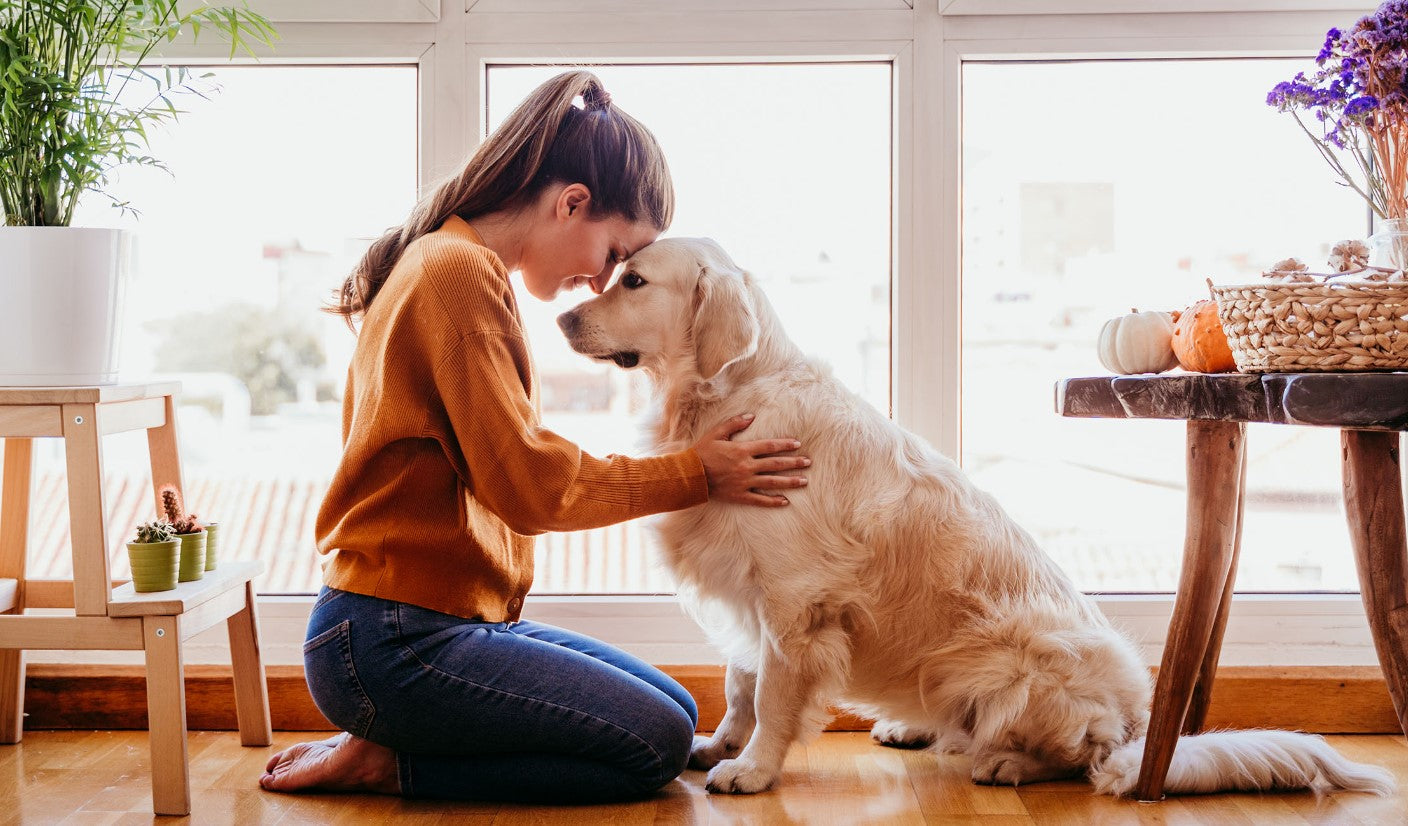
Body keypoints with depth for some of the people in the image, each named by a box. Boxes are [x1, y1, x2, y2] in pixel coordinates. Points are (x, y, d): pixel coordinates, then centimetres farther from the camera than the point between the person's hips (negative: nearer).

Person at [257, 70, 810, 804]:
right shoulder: (460, 274, -15)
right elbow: (527, 482, -18)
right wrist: (694, 473, -9)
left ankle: (390, 752, 7)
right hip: (394, 644, -11)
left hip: (456, 619, 11)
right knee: (656, 744, -12)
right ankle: (389, 763, -5)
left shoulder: (450, 264, 17)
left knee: (676, 712, 10)